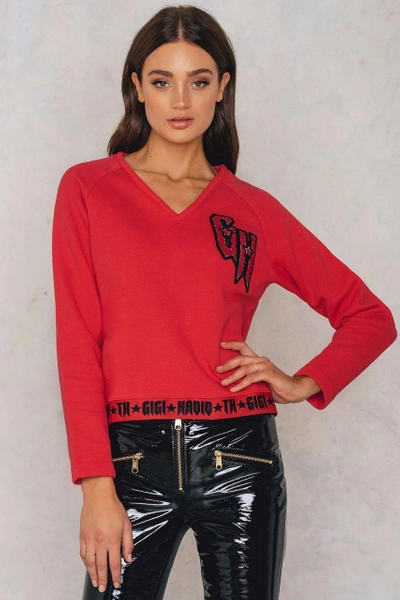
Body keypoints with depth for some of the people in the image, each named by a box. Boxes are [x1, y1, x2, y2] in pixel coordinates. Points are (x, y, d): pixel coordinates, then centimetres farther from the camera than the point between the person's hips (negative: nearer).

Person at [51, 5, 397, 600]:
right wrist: (97, 488, -9)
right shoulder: (88, 189, 3)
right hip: (133, 461, -1)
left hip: (239, 460, 1)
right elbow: (78, 345, -3)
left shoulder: (253, 210, 7)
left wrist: (304, 385, -2)